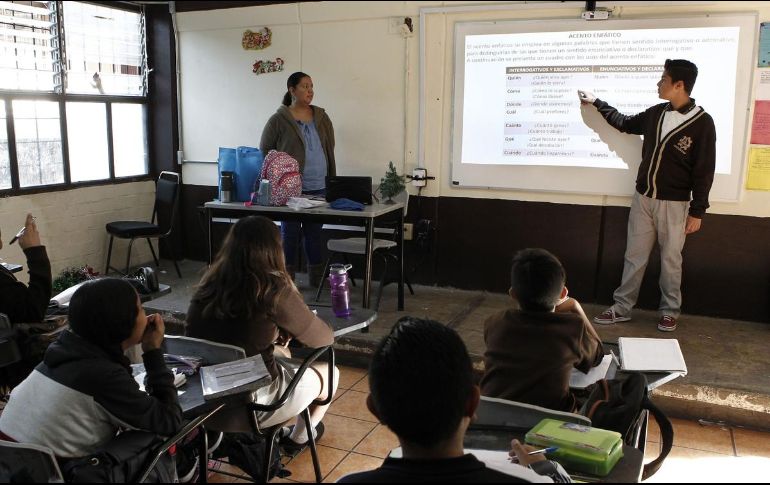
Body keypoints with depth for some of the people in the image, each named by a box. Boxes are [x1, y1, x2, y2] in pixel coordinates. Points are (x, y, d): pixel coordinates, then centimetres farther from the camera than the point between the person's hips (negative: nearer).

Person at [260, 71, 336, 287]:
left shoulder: (322, 118, 10)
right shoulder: (279, 120, -3)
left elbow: (330, 150, 15)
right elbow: (264, 151, 1)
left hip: (319, 188, 4)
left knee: (315, 232, 11)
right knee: (289, 232, 4)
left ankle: (317, 277, 21)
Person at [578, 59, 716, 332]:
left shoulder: (702, 123, -13)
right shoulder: (656, 114, 2)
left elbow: (704, 172, -11)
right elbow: (625, 123, 23)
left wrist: (697, 211, -12)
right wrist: (596, 102, 25)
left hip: (673, 204, -5)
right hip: (642, 198, 5)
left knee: (670, 260, 7)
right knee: (634, 256, 9)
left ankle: (670, 312, 23)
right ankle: (621, 308, 18)